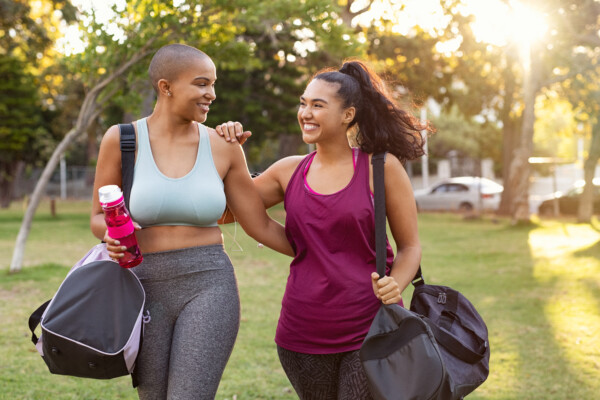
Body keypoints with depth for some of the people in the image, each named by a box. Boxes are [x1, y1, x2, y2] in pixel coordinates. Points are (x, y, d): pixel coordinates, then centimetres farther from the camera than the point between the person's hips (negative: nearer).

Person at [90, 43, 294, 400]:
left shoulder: (223, 147, 3)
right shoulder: (122, 139, -1)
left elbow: (260, 226, 8)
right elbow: (99, 218, 8)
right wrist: (113, 235, -15)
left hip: (208, 288, 0)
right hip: (145, 289, 1)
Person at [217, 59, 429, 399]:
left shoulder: (381, 168, -3)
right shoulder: (289, 172, 7)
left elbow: (410, 246, 2)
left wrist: (395, 285, -17)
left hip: (370, 330, -3)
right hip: (303, 335, 4)